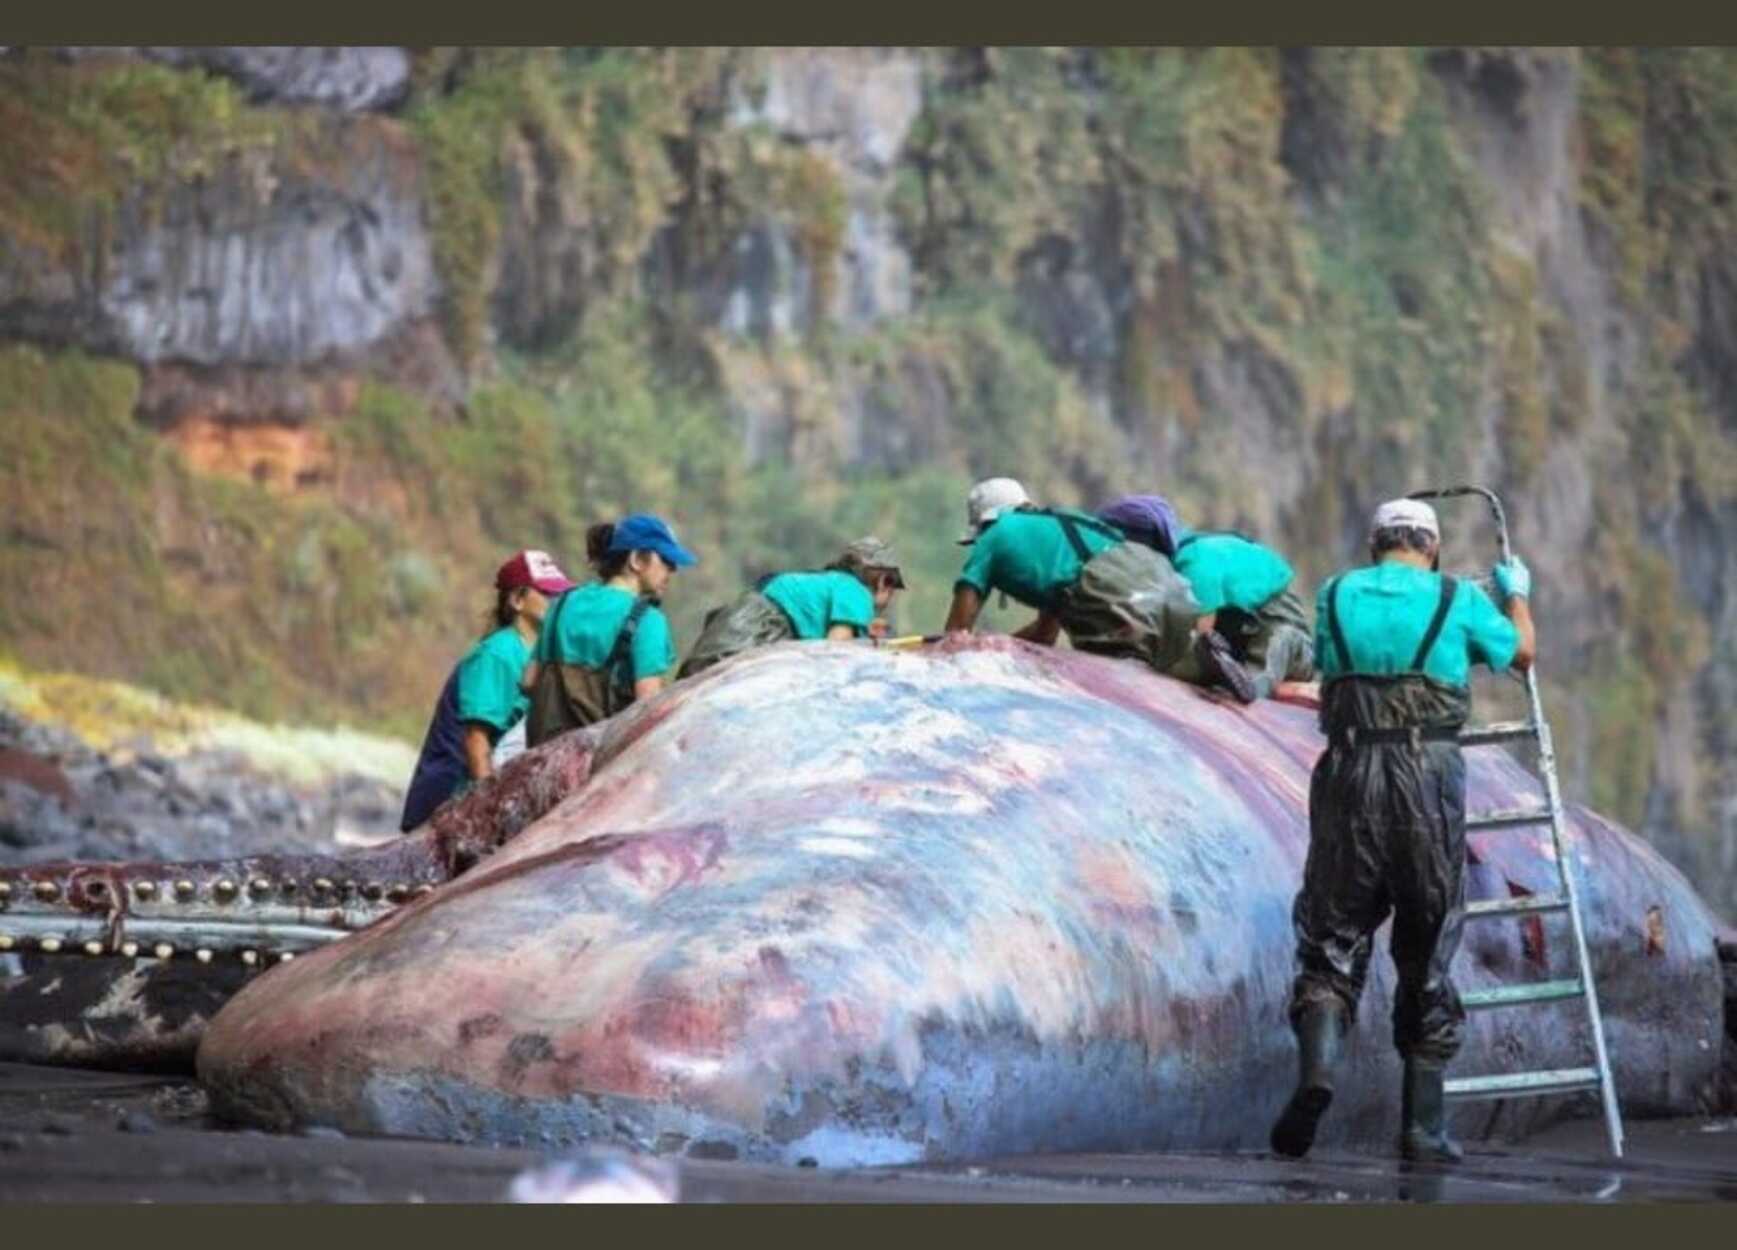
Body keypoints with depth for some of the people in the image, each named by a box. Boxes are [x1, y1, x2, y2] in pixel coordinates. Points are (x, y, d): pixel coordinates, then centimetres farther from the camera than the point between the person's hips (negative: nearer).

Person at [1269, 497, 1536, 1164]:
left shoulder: (1336, 596, 11)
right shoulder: (1459, 600, 7)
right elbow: (1521, 652, 25)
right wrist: (1517, 595, 45)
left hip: (1350, 773, 1)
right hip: (1430, 777, -1)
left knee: (1332, 936, 6)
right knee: (1427, 955, 7)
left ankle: (1317, 1064, -22)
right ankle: (1423, 1123, 7)